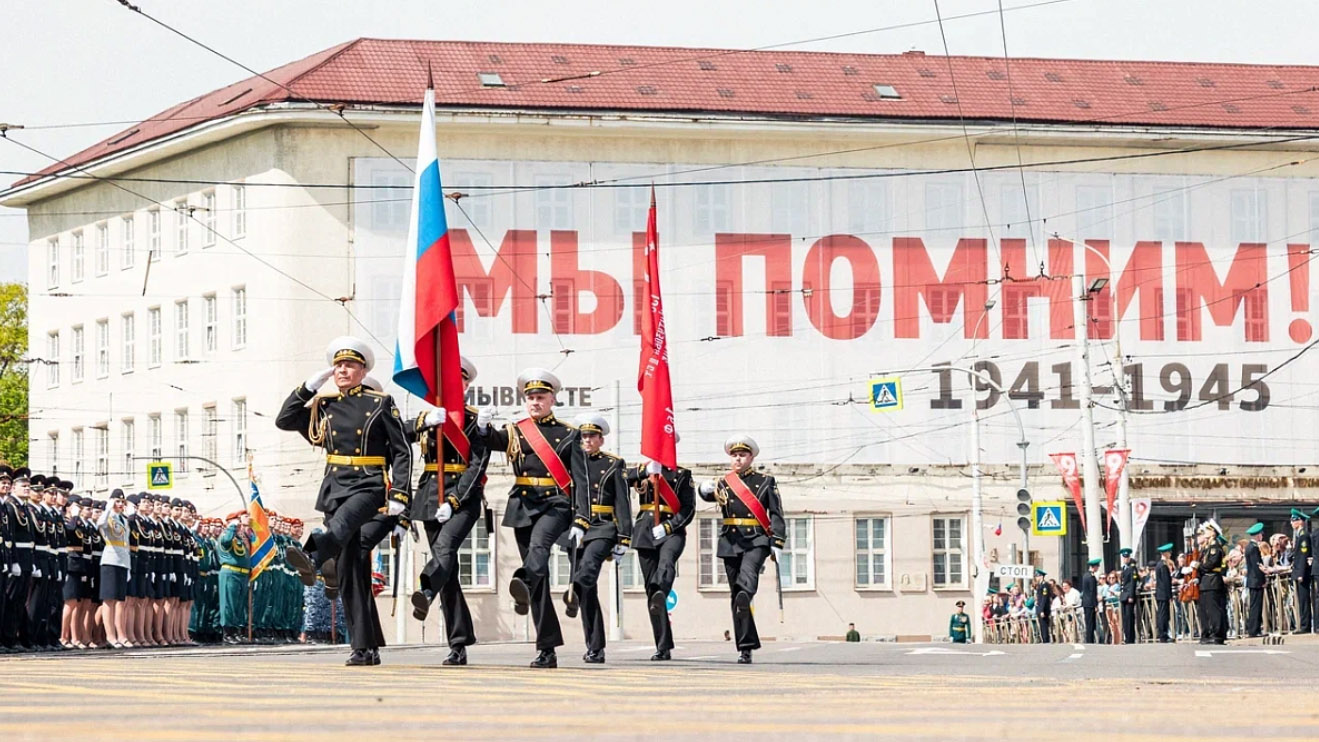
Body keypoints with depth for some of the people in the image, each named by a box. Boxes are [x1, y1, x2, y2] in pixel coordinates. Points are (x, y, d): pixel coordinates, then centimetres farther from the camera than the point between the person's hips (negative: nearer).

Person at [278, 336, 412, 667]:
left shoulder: (381, 403, 2)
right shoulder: (324, 406, 13)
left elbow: (402, 452, -1)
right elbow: (284, 421, 7)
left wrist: (399, 496, -10)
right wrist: (309, 387, 1)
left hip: (369, 486, -5)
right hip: (335, 487, 5)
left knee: (343, 521, -39)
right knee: (349, 573, 0)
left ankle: (312, 559, -68)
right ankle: (365, 648, 2)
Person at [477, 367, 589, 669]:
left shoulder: (568, 434, 7)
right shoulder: (515, 431, 14)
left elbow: (580, 480, 3)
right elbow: (494, 441, -6)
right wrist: (483, 426, -29)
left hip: (556, 503, -3)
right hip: (523, 505, 3)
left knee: (539, 544, -34)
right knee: (539, 579, 3)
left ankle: (524, 588, -60)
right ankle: (547, 648, 5)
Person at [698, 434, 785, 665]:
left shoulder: (765, 482, 7)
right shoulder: (724, 483, 13)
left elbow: (776, 515, 3)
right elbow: (711, 494, -7)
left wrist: (777, 543, -8)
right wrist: (706, 490, -31)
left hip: (757, 541, -3)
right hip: (731, 541, 3)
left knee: (747, 575, -33)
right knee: (736, 595, 3)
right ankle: (747, 647, 7)